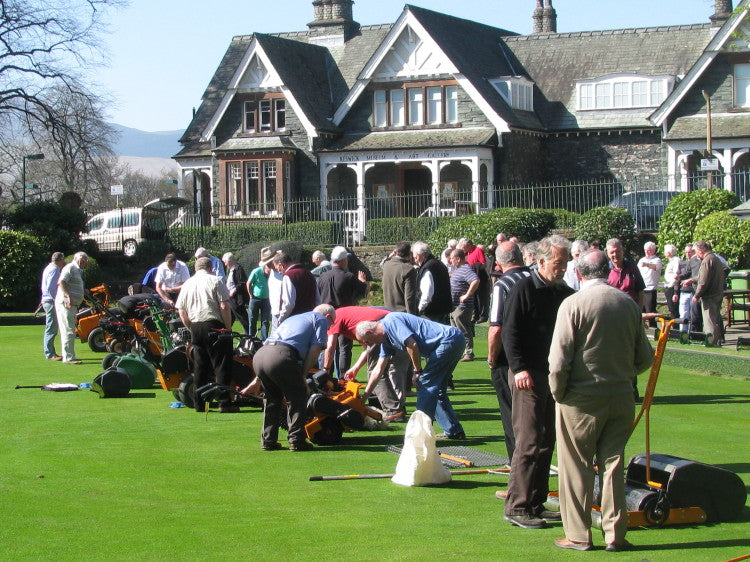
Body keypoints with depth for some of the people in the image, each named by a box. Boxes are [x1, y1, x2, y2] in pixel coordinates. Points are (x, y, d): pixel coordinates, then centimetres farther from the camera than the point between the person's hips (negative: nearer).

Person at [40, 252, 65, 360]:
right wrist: (56, 300, -18)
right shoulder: (54, 270, -13)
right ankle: (50, 354, -9)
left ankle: (50, 353, 19)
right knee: (51, 328, -9)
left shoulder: (49, 268, 19)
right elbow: (50, 288, -22)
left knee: (51, 329, 14)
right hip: (51, 302, -11)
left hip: (47, 301, 11)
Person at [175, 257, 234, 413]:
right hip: (214, 326, -5)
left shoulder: (187, 284, 14)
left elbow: (181, 311, 13)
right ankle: (224, 403, -8)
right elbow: (224, 307, -9)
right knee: (221, 366, -3)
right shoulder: (215, 281, -1)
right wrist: (228, 328, -3)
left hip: (195, 328, 5)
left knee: (200, 367, 10)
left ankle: (199, 404, 11)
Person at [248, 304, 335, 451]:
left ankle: (268, 440, 22)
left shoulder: (293, 318, 40)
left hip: (258, 356, 7)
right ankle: (296, 440, 6)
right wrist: (302, 376, 11)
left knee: (272, 398, 24)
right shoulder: (321, 320, 20)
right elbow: (314, 351, 5)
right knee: (298, 397, 10)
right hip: (282, 356, -7)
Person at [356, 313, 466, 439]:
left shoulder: (390, 321, -13)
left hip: (448, 340, -10)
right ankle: (454, 431, 20)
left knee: (425, 385, -8)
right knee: (436, 390, 16)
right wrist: (363, 397, 25)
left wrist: (417, 372, -10)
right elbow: (378, 369, 23)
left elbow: (412, 344, -22)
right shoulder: (386, 339, 18)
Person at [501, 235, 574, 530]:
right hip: (529, 375, -7)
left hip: (554, 373, 7)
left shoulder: (565, 293, 13)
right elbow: (509, 332, -10)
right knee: (529, 442, -9)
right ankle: (517, 507, -4)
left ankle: (536, 503, 18)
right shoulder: (524, 289, -6)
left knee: (546, 441, 10)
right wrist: (519, 368, -18)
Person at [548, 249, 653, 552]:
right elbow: (645, 357, 9)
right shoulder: (628, 304, 3)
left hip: (582, 400, -4)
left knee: (576, 468, 6)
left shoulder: (573, 304, -11)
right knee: (613, 465, 11)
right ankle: (615, 534, 14)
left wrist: (557, 392, -1)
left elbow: (559, 359, -15)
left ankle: (578, 535, 11)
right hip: (621, 398, 4)